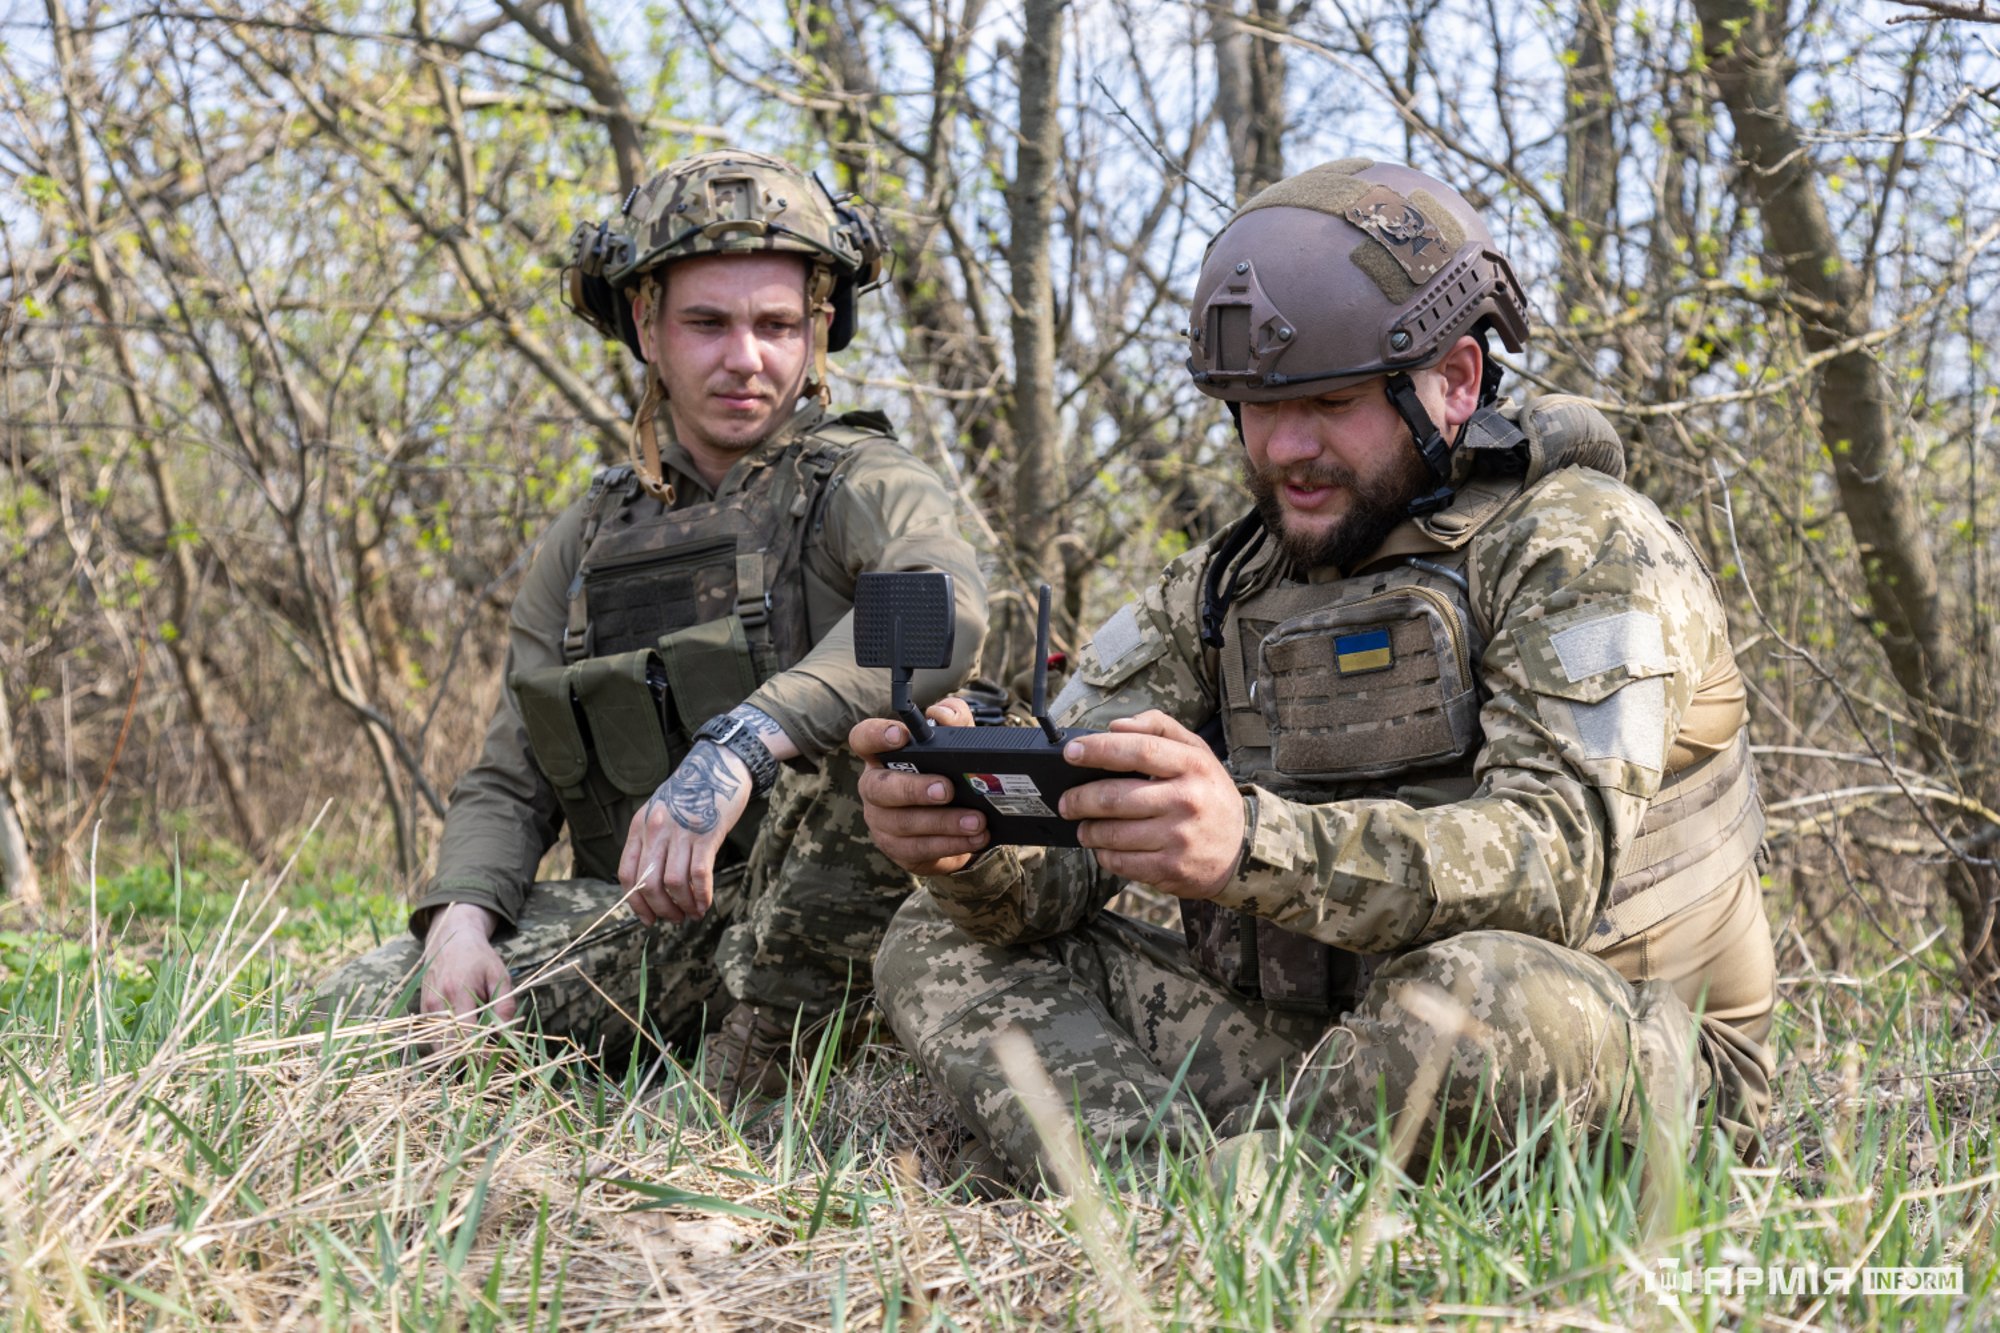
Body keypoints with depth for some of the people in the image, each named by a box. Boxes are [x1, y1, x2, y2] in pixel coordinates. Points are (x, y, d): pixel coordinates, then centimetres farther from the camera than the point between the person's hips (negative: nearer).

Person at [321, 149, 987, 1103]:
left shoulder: (859, 485, -2)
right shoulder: (587, 541, 15)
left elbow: (947, 605, -27)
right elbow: (507, 784, 13)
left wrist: (737, 750, -40)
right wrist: (461, 918, -10)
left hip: (814, 909, -4)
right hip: (631, 919, 4)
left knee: (883, 721, -34)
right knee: (354, 1011, -15)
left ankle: (765, 1059, -18)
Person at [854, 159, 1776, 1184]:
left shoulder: (1586, 553, -10)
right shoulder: (1222, 589, 9)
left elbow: (1550, 860, -27)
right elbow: (1064, 846, 1)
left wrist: (1249, 844, -43)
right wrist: (967, 839, -25)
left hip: (1613, 1063, -5)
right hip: (1349, 1055, 6)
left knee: (1494, 993, -41)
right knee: (942, 947, -3)